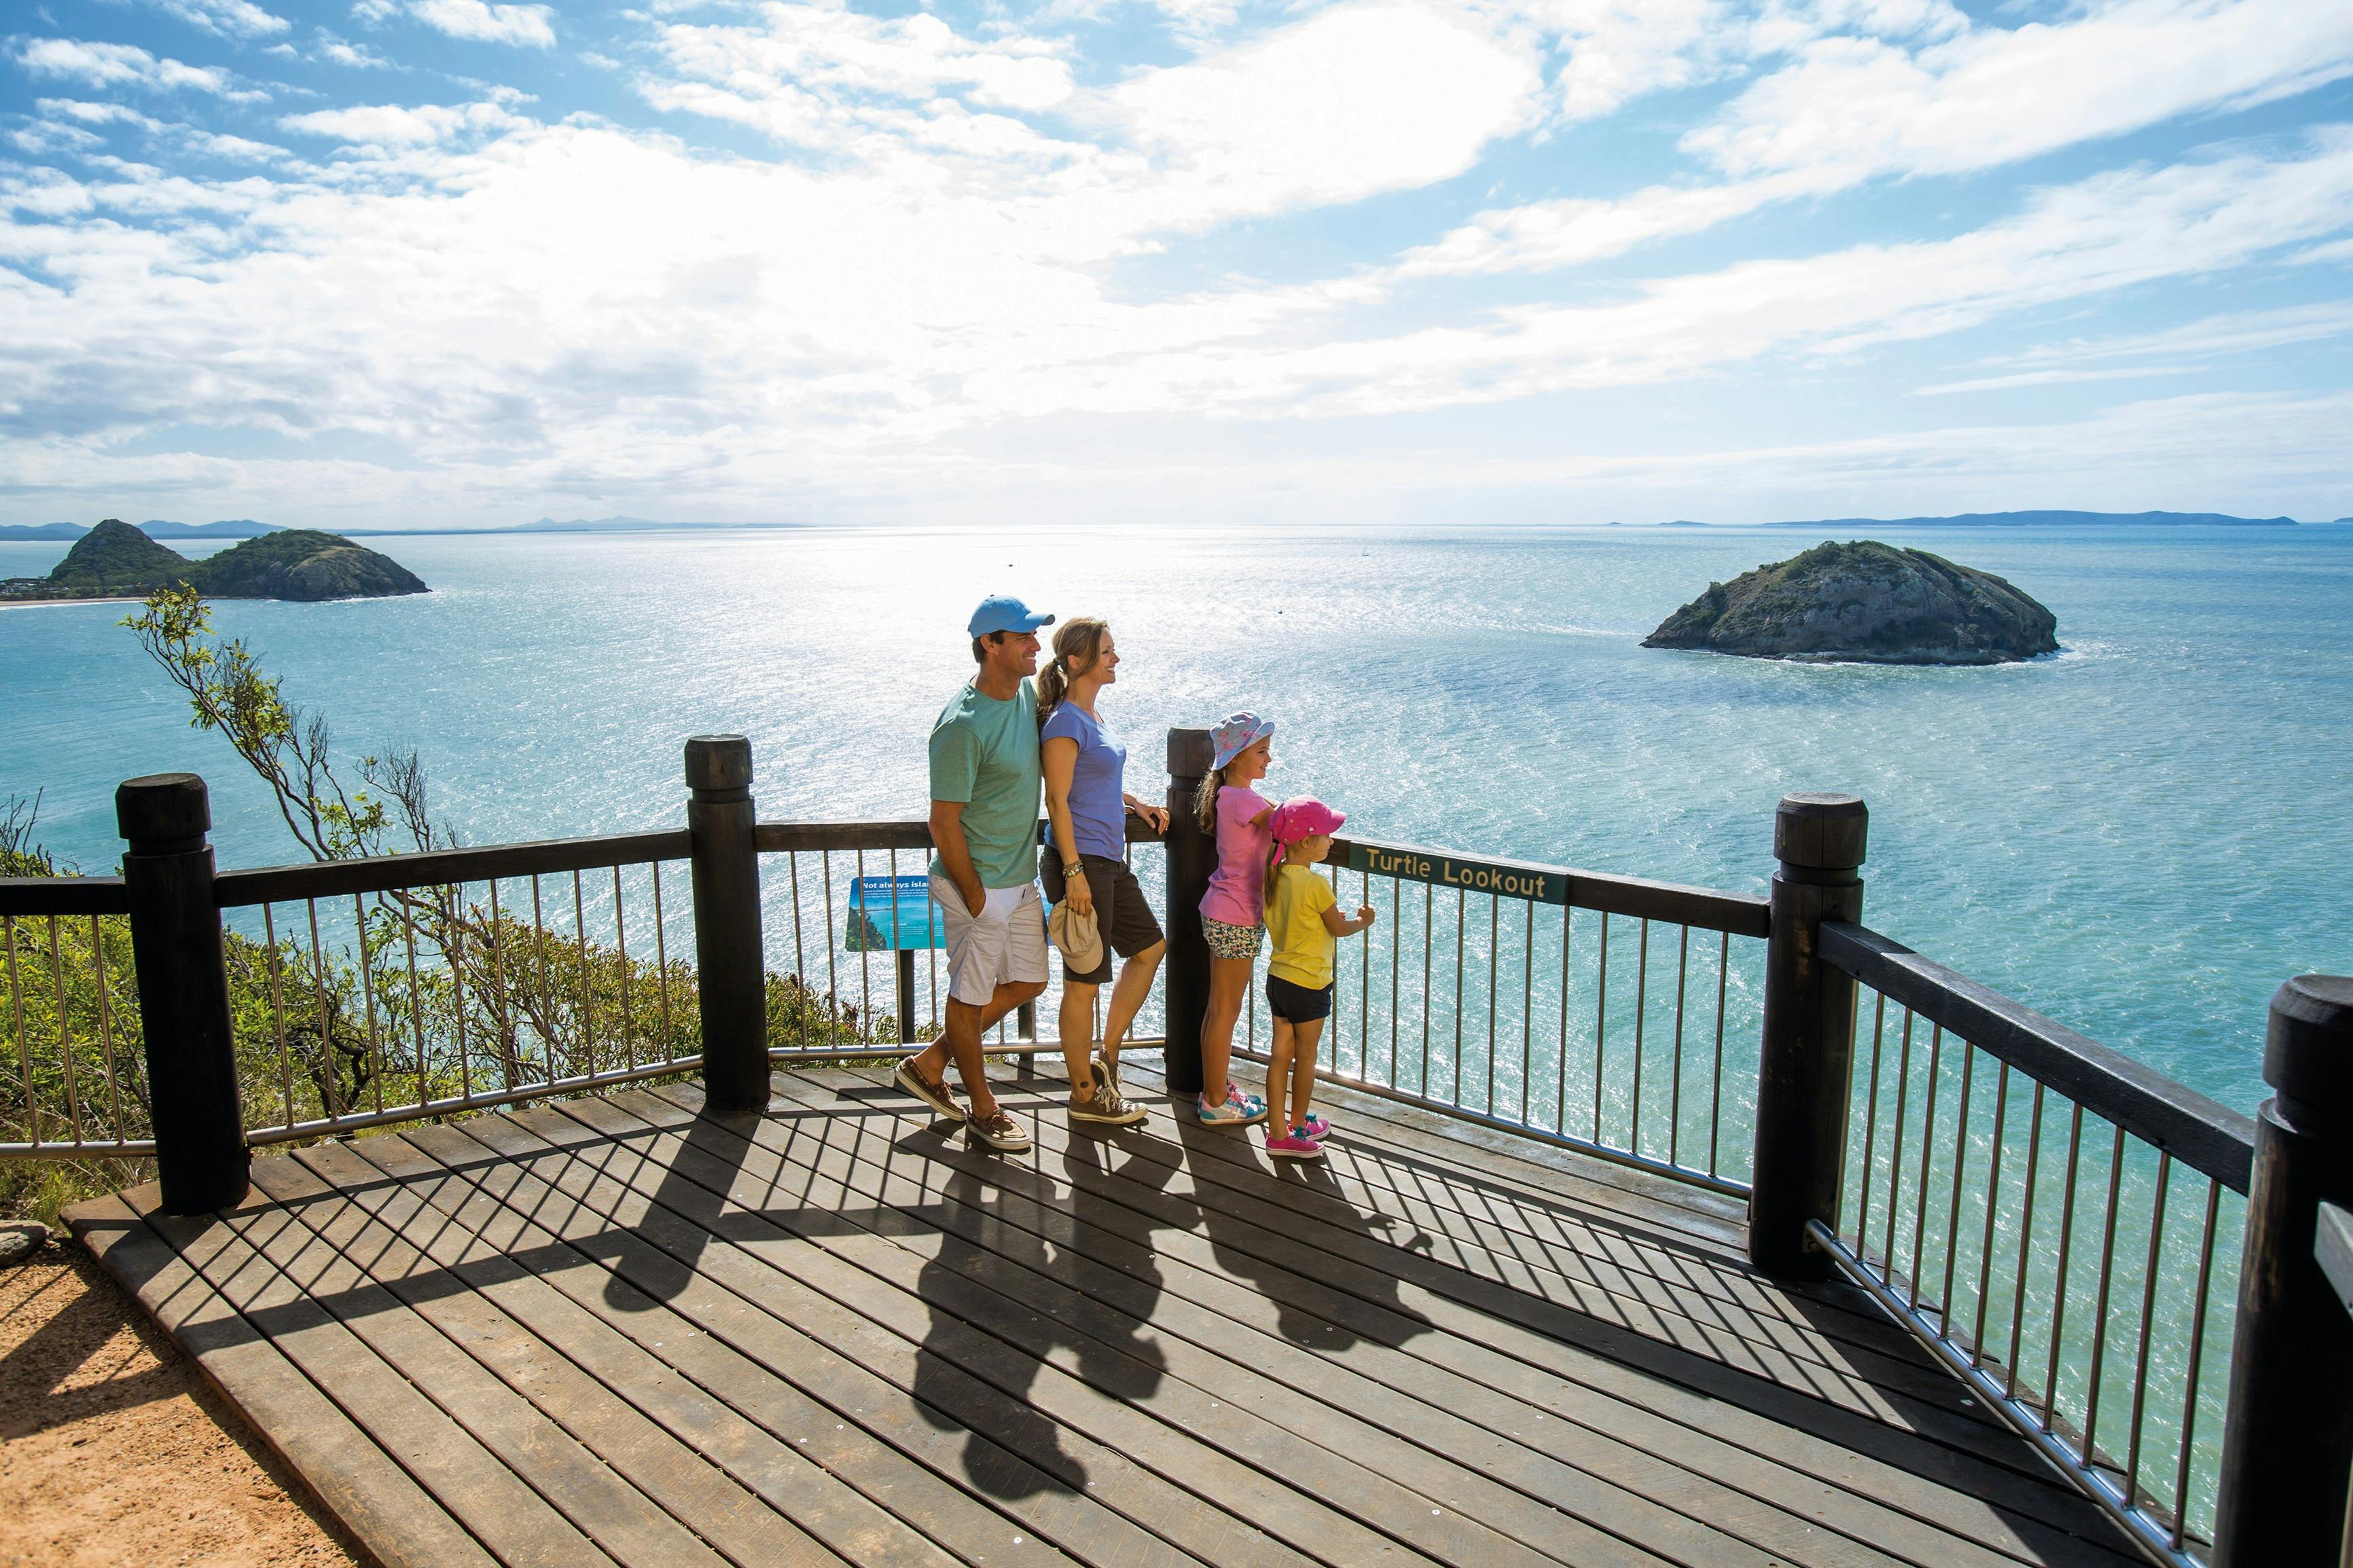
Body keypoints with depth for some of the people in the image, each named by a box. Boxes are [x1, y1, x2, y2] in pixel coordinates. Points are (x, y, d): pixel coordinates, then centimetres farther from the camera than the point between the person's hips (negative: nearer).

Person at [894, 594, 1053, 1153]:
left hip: (1022, 877, 9)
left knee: (1027, 982, 19)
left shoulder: (1026, 692, 2)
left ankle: (929, 1064, 33)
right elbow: (944, 824, -21)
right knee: (972, 995, 10)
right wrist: (974, 897, -16)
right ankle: (982, 1108, 29)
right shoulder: (963, 725, -24)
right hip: (978, 882, -9)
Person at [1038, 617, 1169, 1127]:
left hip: (1109, 860, 10)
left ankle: (1105, 1059, 26)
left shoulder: (1092, 716, 12)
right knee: (1084, 983, 2)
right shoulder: (1066, 721, -16)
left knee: (1150, 946, 18)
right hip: (1081, 860, -10)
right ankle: (1085, 1095, 16)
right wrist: (1074, 873, -21)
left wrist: (1135, 804, 11)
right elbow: (1057, 799, -19)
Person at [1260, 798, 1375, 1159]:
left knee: (1280, 1054, 12)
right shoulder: (1316, 884, -20)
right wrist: (1363, 920, 11)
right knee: (1305, 1058, 8)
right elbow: (1340, 928, -9)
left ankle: (1278, 1130, 19)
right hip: (1309, 983, -7)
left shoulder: (1275, 877, 1)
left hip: (1278, 977, 7)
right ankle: (1297, 1129, 22)